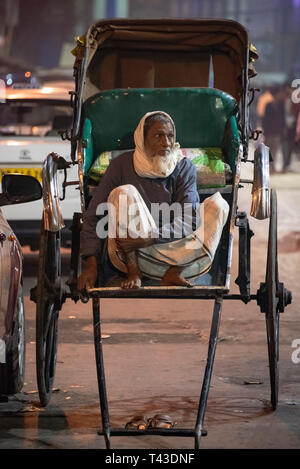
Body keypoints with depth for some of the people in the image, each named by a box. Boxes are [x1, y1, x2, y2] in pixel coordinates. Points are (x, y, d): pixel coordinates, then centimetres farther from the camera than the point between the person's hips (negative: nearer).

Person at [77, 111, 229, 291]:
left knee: (218, 205, -16)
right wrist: (91, 264, -14)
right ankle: (133, 273, -27)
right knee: (124, 193, -23)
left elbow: (188, 222, -9)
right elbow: (95, 217, -2)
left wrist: (150, 237, -25)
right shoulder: (122, 165, 1)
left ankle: (174, 273, -25)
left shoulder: (184, 168, 4)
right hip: (131, 256, -1)